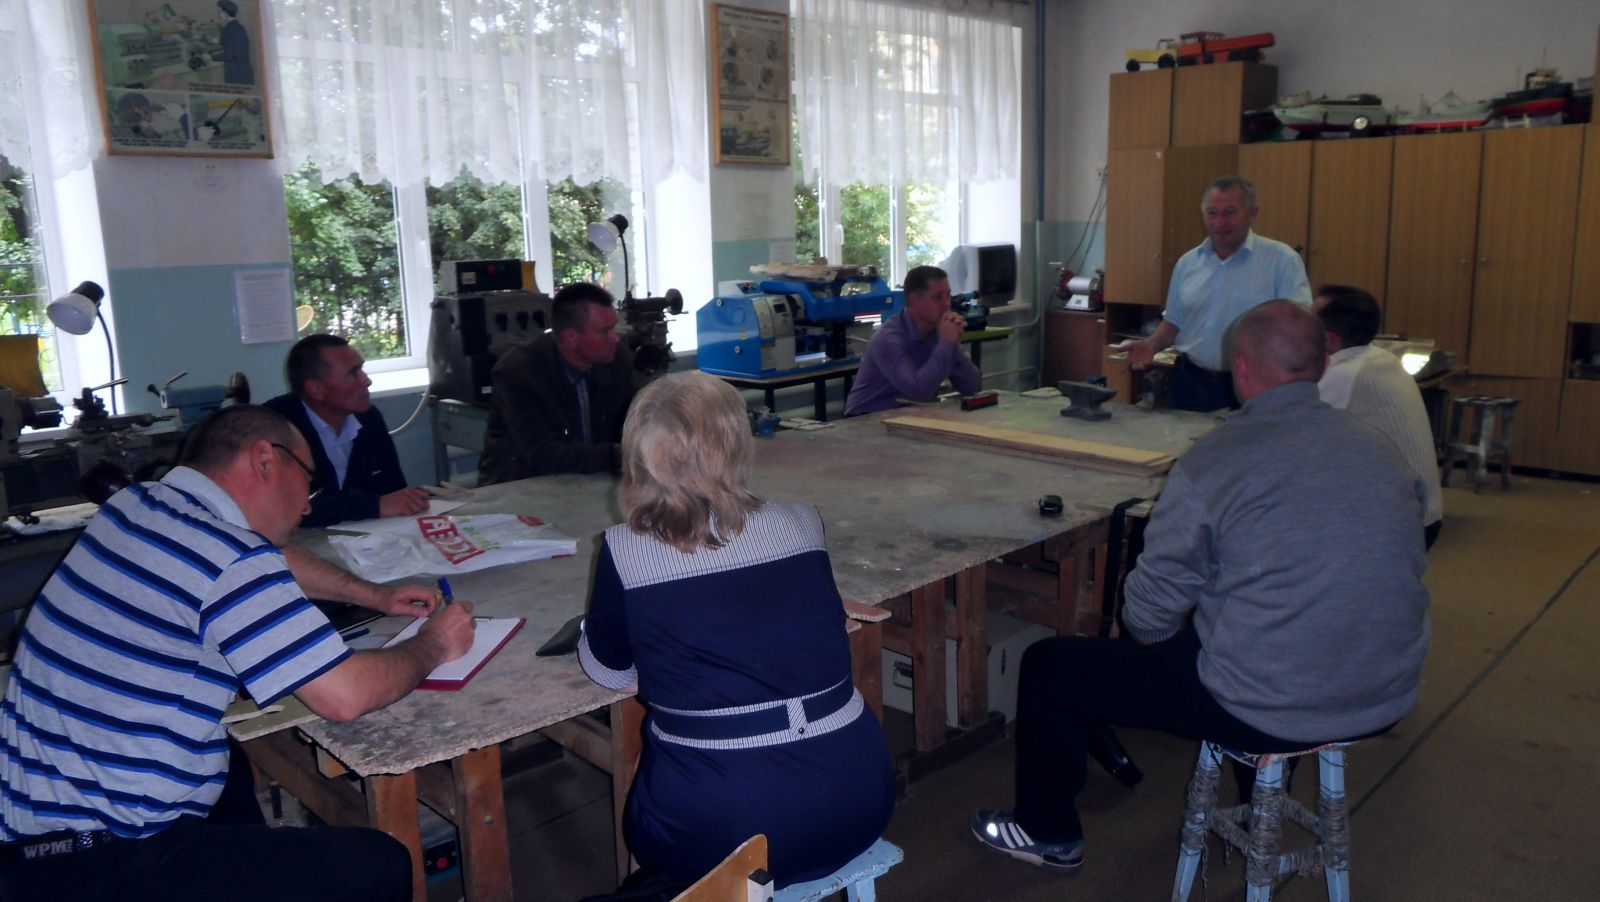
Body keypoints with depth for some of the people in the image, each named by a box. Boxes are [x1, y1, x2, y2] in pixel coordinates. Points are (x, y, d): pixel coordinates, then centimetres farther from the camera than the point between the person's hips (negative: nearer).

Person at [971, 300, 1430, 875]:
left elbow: (1149, 617, -13)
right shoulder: (1383, 450, 1)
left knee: (1047, 667, 8)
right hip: (1386, 701, 7)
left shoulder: (1214, 461, -18)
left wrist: (1149, 628, 13)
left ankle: (1049, 834, 29)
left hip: (1269, 713, -7)